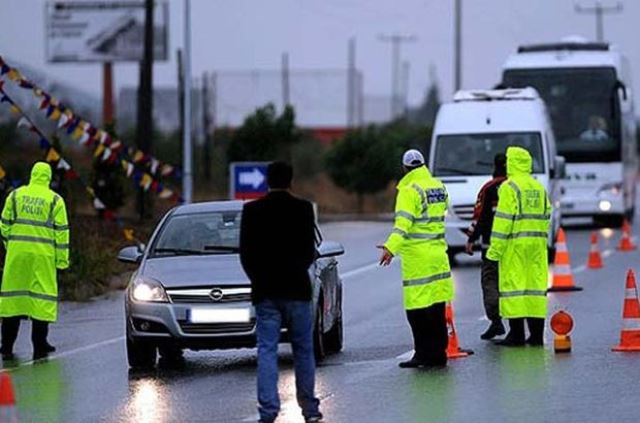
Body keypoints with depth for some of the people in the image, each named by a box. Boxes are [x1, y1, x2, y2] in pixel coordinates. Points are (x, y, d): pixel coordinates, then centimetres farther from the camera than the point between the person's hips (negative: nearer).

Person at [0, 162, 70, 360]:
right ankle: (39, 347, 2)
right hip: (42, 255, -2)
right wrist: (62, 259, 2)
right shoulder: (55, 200, -1)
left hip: (17, 253, 2)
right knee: (41, 297, 3)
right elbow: (61, 231, -2)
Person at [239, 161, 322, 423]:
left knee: (266, 350, 0)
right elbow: (309, 250, -3)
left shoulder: (252, 211, -1)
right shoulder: (303, 209, -5)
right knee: (303, 350, 10)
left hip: (265, 292, 1)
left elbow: (245, 252, 1)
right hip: (296, 289, -1)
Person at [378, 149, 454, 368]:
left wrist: (391, 247, -34)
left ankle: (424, 354, -6)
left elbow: (403, 223, -24)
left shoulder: (409, 191, -12)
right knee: (437, 308, 12)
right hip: (438, 254, 8)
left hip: (417, 257, -8)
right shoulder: (439, 187, 12)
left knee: (418, 309, -5)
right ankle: (438, 353, 15)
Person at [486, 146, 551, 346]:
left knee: (513, 284, -4)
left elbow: (503, 219, -13)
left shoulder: (509, 187, -8)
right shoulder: (539, 188, 15)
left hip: (515, 244, -7)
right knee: (535, 284, 8)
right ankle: (536, 334, 8)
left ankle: (516, 334, -6)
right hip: (536, 244, 7)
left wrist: (495, 248, -12)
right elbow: (546, 217, 16)